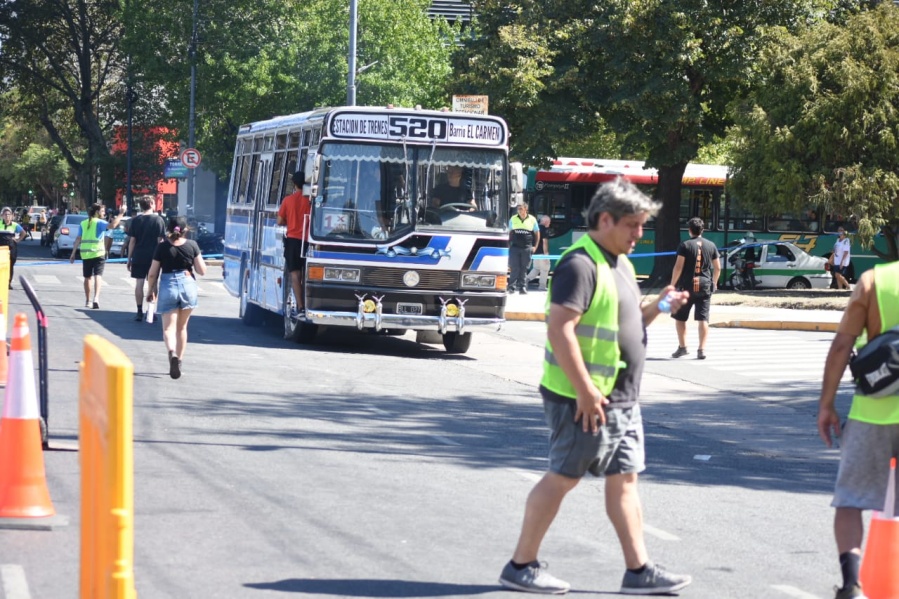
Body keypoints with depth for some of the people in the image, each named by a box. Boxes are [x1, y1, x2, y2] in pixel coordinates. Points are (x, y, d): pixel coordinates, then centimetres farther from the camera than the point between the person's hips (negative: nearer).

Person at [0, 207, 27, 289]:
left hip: (11, 248, 0)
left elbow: (23, 233, 10)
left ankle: (9, 282, 9)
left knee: (10, 265, 1)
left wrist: (18, 240, 0)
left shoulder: (15, 225, 1)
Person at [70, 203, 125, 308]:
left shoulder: (83, 224, 11)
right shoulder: (99, 223, -4)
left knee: (88, 277, 15)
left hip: (85, 254, 5)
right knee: (98, 276, -9)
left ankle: (87, 301, 25)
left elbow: (78, 239, 7)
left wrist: (73, 253, 9)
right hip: (98, 253, -4)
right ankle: (96, 298, -29)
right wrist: (120, 214, -18)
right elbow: (112, 226, -23)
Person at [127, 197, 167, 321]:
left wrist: (129, 259, 5)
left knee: (139, 284, 5)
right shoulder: (159, 220, -3)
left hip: (138, 257, 1)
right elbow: (160, 240, -5)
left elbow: (132, 241, -1)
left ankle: (140, 312, 3)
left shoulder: (135, 220, 0)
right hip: (153, 257, -1)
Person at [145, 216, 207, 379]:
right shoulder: (192, 245, -2)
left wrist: (151, 290, 13)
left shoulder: (162, 247, -4)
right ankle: (179, 360, 22)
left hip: (168, 287, -2)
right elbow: (202, 271, 0)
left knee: (169, 327, -4)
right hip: (188, 285, 2)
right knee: (182, 327, 18)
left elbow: (153, 273, -1)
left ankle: (172, 353, -32)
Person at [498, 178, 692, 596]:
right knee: (562, 477, -2)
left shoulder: (620, 264, 14)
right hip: (586, 399, -9)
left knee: (624, 479, 9)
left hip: (621, 398, 9)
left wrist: (658, 307, 4)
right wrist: (586, 392, -24)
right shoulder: (581, 264, -17)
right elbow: (559, 329, -24)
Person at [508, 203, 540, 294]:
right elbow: (510, 233, 14)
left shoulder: (532, 219, 4)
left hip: (527, 248, 0)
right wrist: (509, 244, 7)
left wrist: (535, 246, 5)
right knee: (514, 268, -5)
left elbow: (537, 234, 11)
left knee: (524, 269, 3)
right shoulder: (513, 219, 6)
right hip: (514, 247, 0)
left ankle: (523, 287, 8)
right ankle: (512, 287, -2)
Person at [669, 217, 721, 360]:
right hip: (705, 286, 3)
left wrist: (672, 284, -1)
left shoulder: (685, 245, -5)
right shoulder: (711, 245, 7)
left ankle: (682, 347, 11)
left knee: (679, 317, 11)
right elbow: (717, 268, 12)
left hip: (687, 286, -3)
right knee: (703, 319, 1)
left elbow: (678, 267, -10)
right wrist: (714, 283, 28)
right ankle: (702, 350, -4)